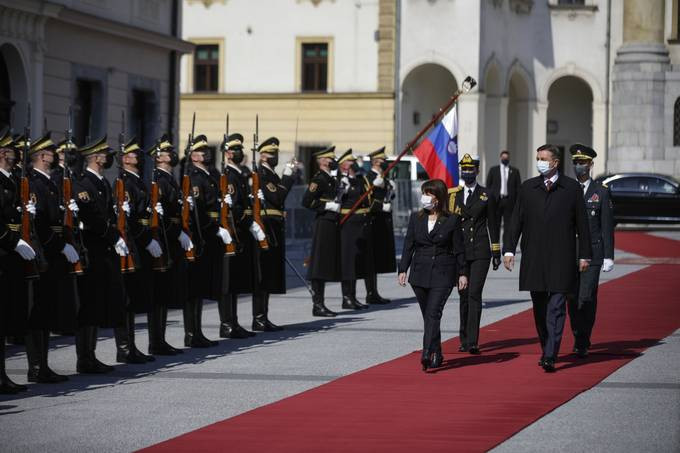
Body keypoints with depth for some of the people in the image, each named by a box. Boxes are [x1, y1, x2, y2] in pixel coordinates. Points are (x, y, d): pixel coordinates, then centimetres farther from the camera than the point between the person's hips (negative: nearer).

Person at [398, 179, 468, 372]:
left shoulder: (452, 220, -1)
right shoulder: (416, 218, 8)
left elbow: (459, 249, 2)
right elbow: (408, 245, 8)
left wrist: (462, 273, 0)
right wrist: (403, 269, 2)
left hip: (443, 274, -4)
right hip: (420, 274, 4)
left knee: (433, 313, -16)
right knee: (428, 316, 9)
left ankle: (427, 355, -25)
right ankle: (437, 355, 20)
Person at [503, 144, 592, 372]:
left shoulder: (572, 188, 2)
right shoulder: (527, 187, 8)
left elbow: (582, 224, 4)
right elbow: (516, 220, 7)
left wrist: (584, 254, 3)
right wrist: (509, 249, -1)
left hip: (561, 259, -3)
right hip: (533, 258, 3)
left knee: (556, 307, -8)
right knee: (539, 307, 11)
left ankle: (550, 357, -13)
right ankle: (546, 349, 25)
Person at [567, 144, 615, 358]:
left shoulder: (601, 192, 3)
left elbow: (607, 226, 2)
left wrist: (608, 257, -3)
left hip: (592, 253, -2)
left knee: (587, 299, -10)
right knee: (572, 299, 5)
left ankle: (582, 343, -5)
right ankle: (580, 339, 20)